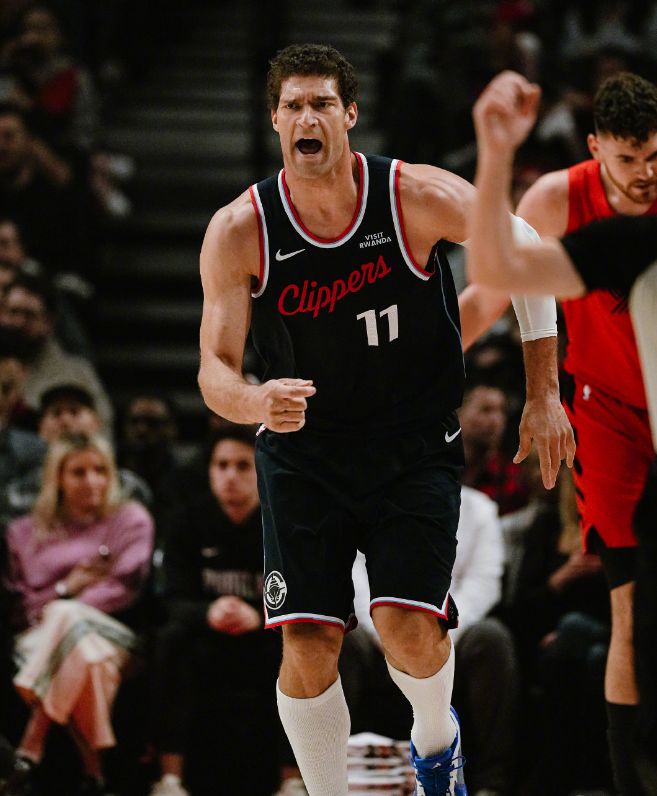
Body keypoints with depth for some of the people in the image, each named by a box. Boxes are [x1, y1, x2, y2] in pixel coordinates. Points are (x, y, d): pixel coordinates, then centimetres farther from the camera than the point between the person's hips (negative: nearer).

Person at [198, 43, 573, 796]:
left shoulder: (418, 197, -14)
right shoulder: (239, 231, -12)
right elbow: (214, 371, -12)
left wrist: (542, 394, 2)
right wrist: (256, 402, -36)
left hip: (415, 447, -1)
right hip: (302, 456, 1)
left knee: (409, 628, -14)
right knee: (306, 648, -8)